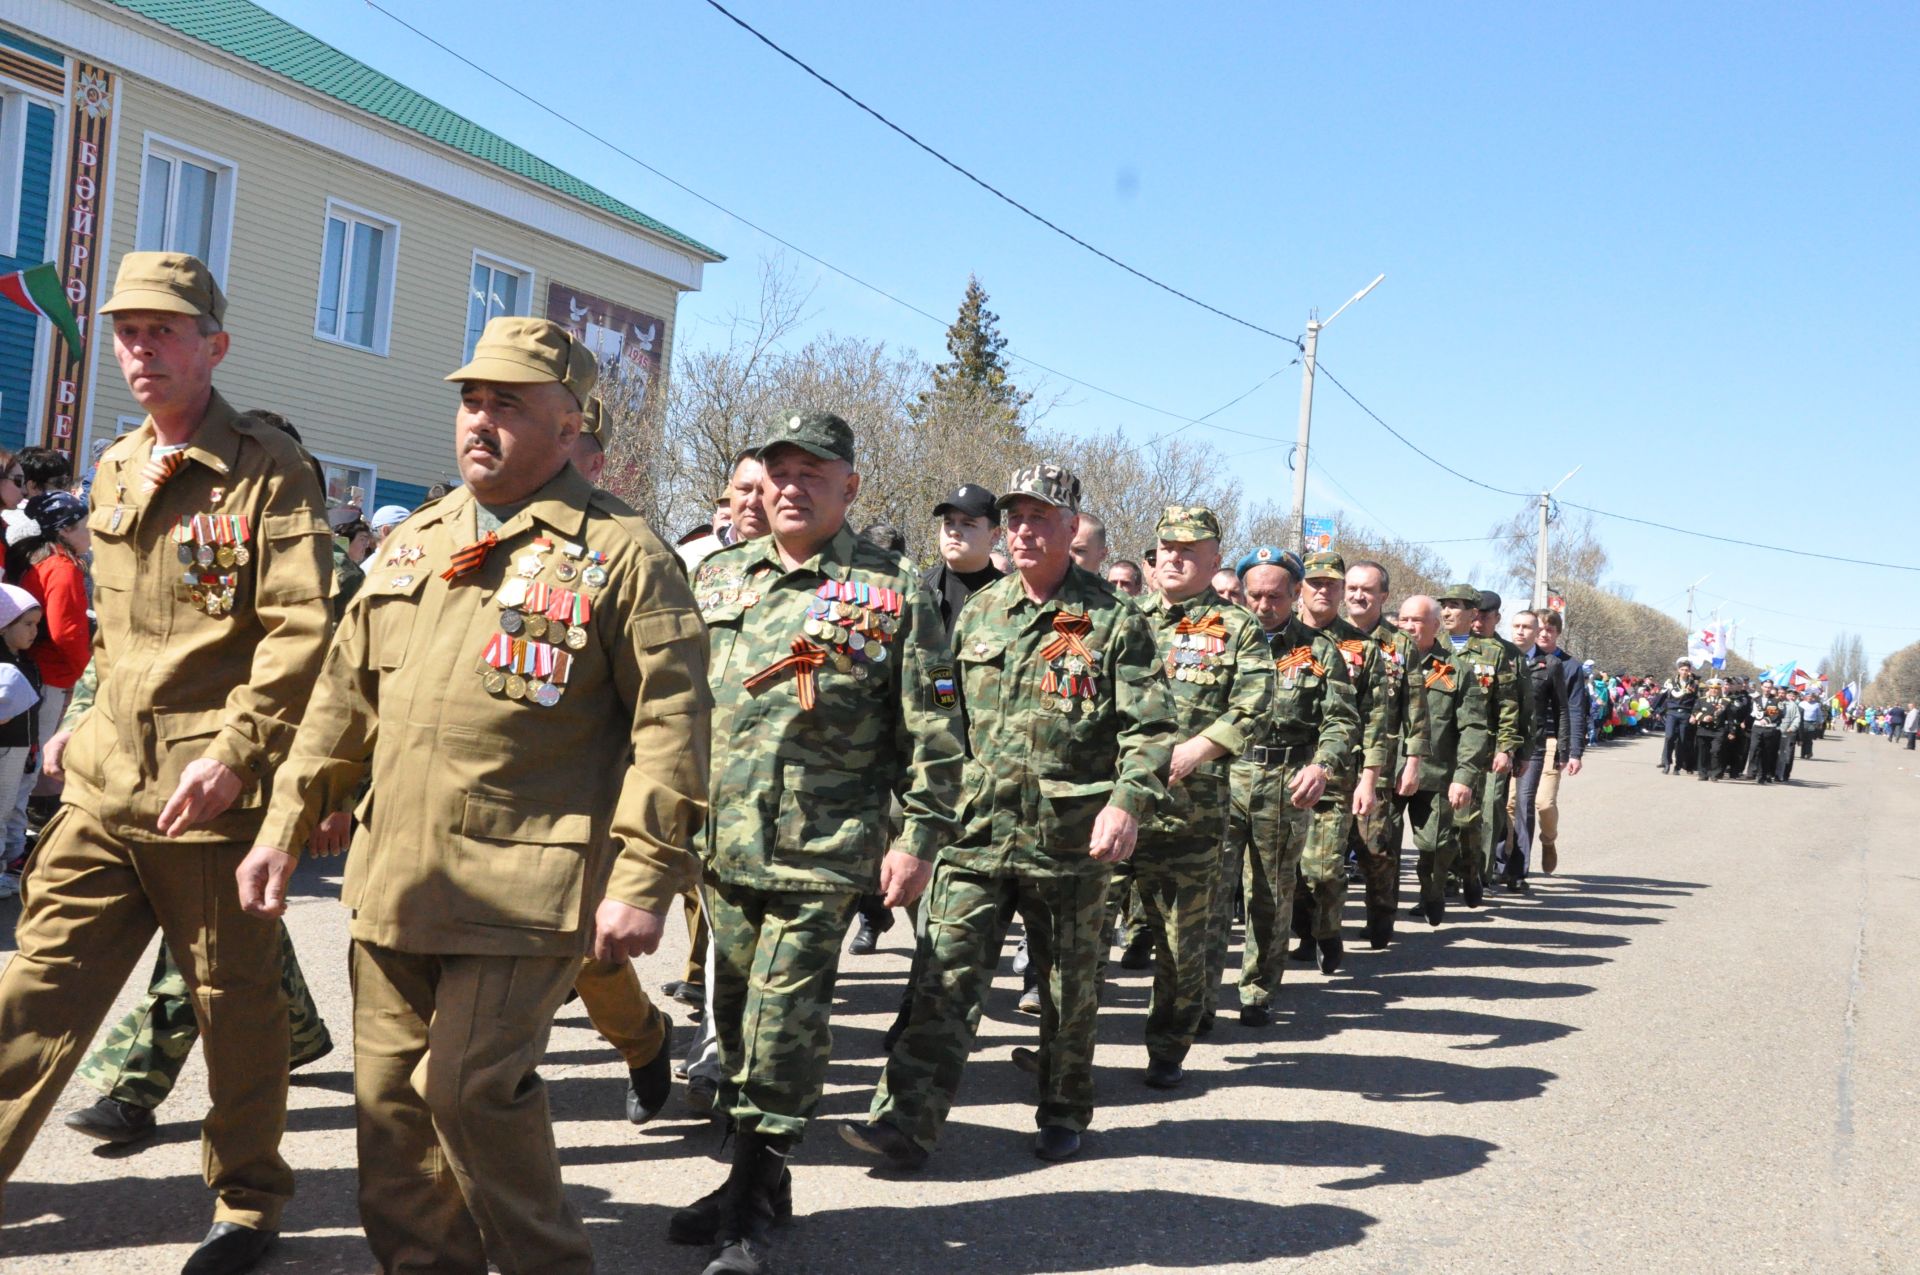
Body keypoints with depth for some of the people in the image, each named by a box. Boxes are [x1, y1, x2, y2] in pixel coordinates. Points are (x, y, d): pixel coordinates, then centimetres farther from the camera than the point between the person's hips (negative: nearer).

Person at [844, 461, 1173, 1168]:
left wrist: (1128, 801, -24)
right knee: (945, 978, -6)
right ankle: (905, 1122, -6)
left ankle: (1063, 1116, 29)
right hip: (977, 831, 3)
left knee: (1069, 989, 12)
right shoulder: (978, 613, 10)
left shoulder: (1113, 620, -3)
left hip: (1071, 839, -2)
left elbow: (1150, 729, -8)